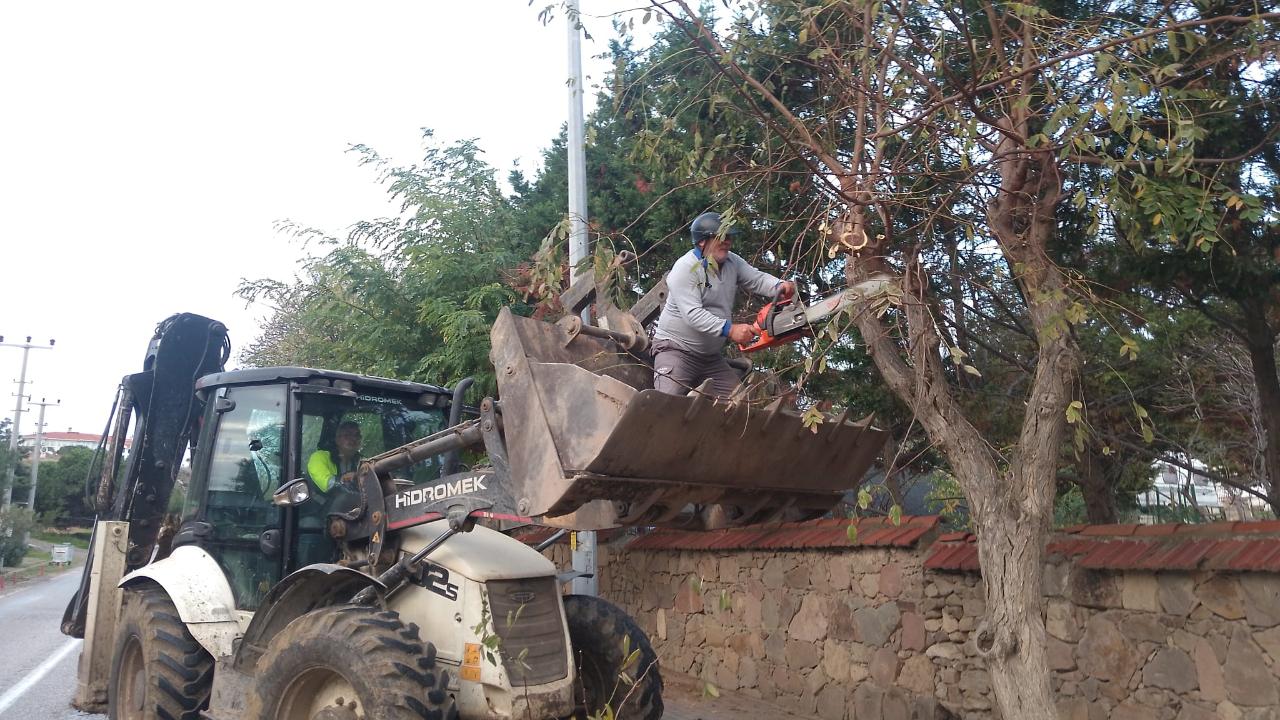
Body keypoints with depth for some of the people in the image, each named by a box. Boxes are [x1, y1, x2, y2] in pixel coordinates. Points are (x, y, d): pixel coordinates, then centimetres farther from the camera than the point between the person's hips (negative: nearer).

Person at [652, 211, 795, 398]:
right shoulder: (686, 268, -18)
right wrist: (730, 330, -35)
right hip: (677, 349, -7)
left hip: (712, 356, 8)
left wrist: (780, 286, -23)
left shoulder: (732, 262, 6)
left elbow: (757, 279, 0)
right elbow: (693, 314, -26)